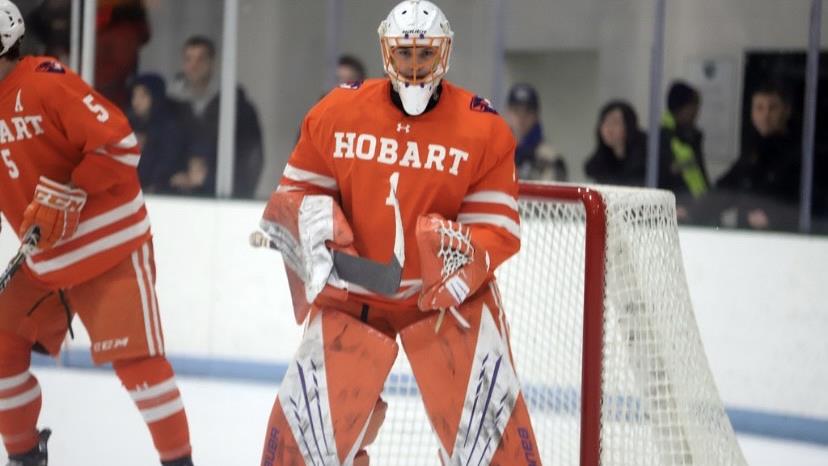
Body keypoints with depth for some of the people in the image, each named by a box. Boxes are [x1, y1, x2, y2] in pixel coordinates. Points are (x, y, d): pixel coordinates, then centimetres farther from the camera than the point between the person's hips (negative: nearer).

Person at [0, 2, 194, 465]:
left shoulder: (47, 83, -19)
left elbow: (120, 144, -22)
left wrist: (66, 198, -24)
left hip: (111, 247, -8)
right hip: (45, 260, 8)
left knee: (135, 357, -13)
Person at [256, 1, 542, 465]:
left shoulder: (484, 128, -9)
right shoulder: (336, 113, -5)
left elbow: (500, 226, -9)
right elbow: (295, 191, 5)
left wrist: (468, 252, -30)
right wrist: (314, 221, -17)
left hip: (448, 292, -1)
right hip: (353, 293, 1)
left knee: (486, 408, -11)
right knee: (308, 413, -4)